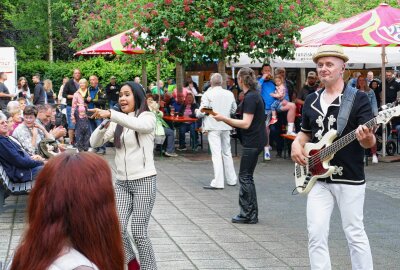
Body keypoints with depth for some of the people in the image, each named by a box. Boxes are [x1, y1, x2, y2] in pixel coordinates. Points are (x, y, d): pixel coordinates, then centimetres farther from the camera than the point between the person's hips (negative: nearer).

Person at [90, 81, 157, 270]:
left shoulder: (148, 117, -4)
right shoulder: (117, 123, 11)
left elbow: (137, 125, -28)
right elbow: (95, 143, 1)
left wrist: (111, 114, -40)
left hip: (144, 180, -5)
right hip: (122, 182, 5)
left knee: (138, 232, -6)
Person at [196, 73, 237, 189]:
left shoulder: (208, 94, -13)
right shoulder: (229, 94, 1)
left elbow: (202, 112, -12)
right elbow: (233, 110, 10)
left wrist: (197, 112, 9)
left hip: (213, 126, -4)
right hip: (226, 126, 4)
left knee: (216, 154, -5)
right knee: (227, 152, 16)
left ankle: (218, 182, -7)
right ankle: (231, 179, 23)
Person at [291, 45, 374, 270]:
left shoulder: (359, 99, -7)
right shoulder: (311, 100, 10)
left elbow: (370, 142, -12)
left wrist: (366, 139, -36)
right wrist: (297, 145, 1)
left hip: (349, 178, -5)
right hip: (318, 179, 5)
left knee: (355, 234, 3)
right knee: (316, 233, 0)